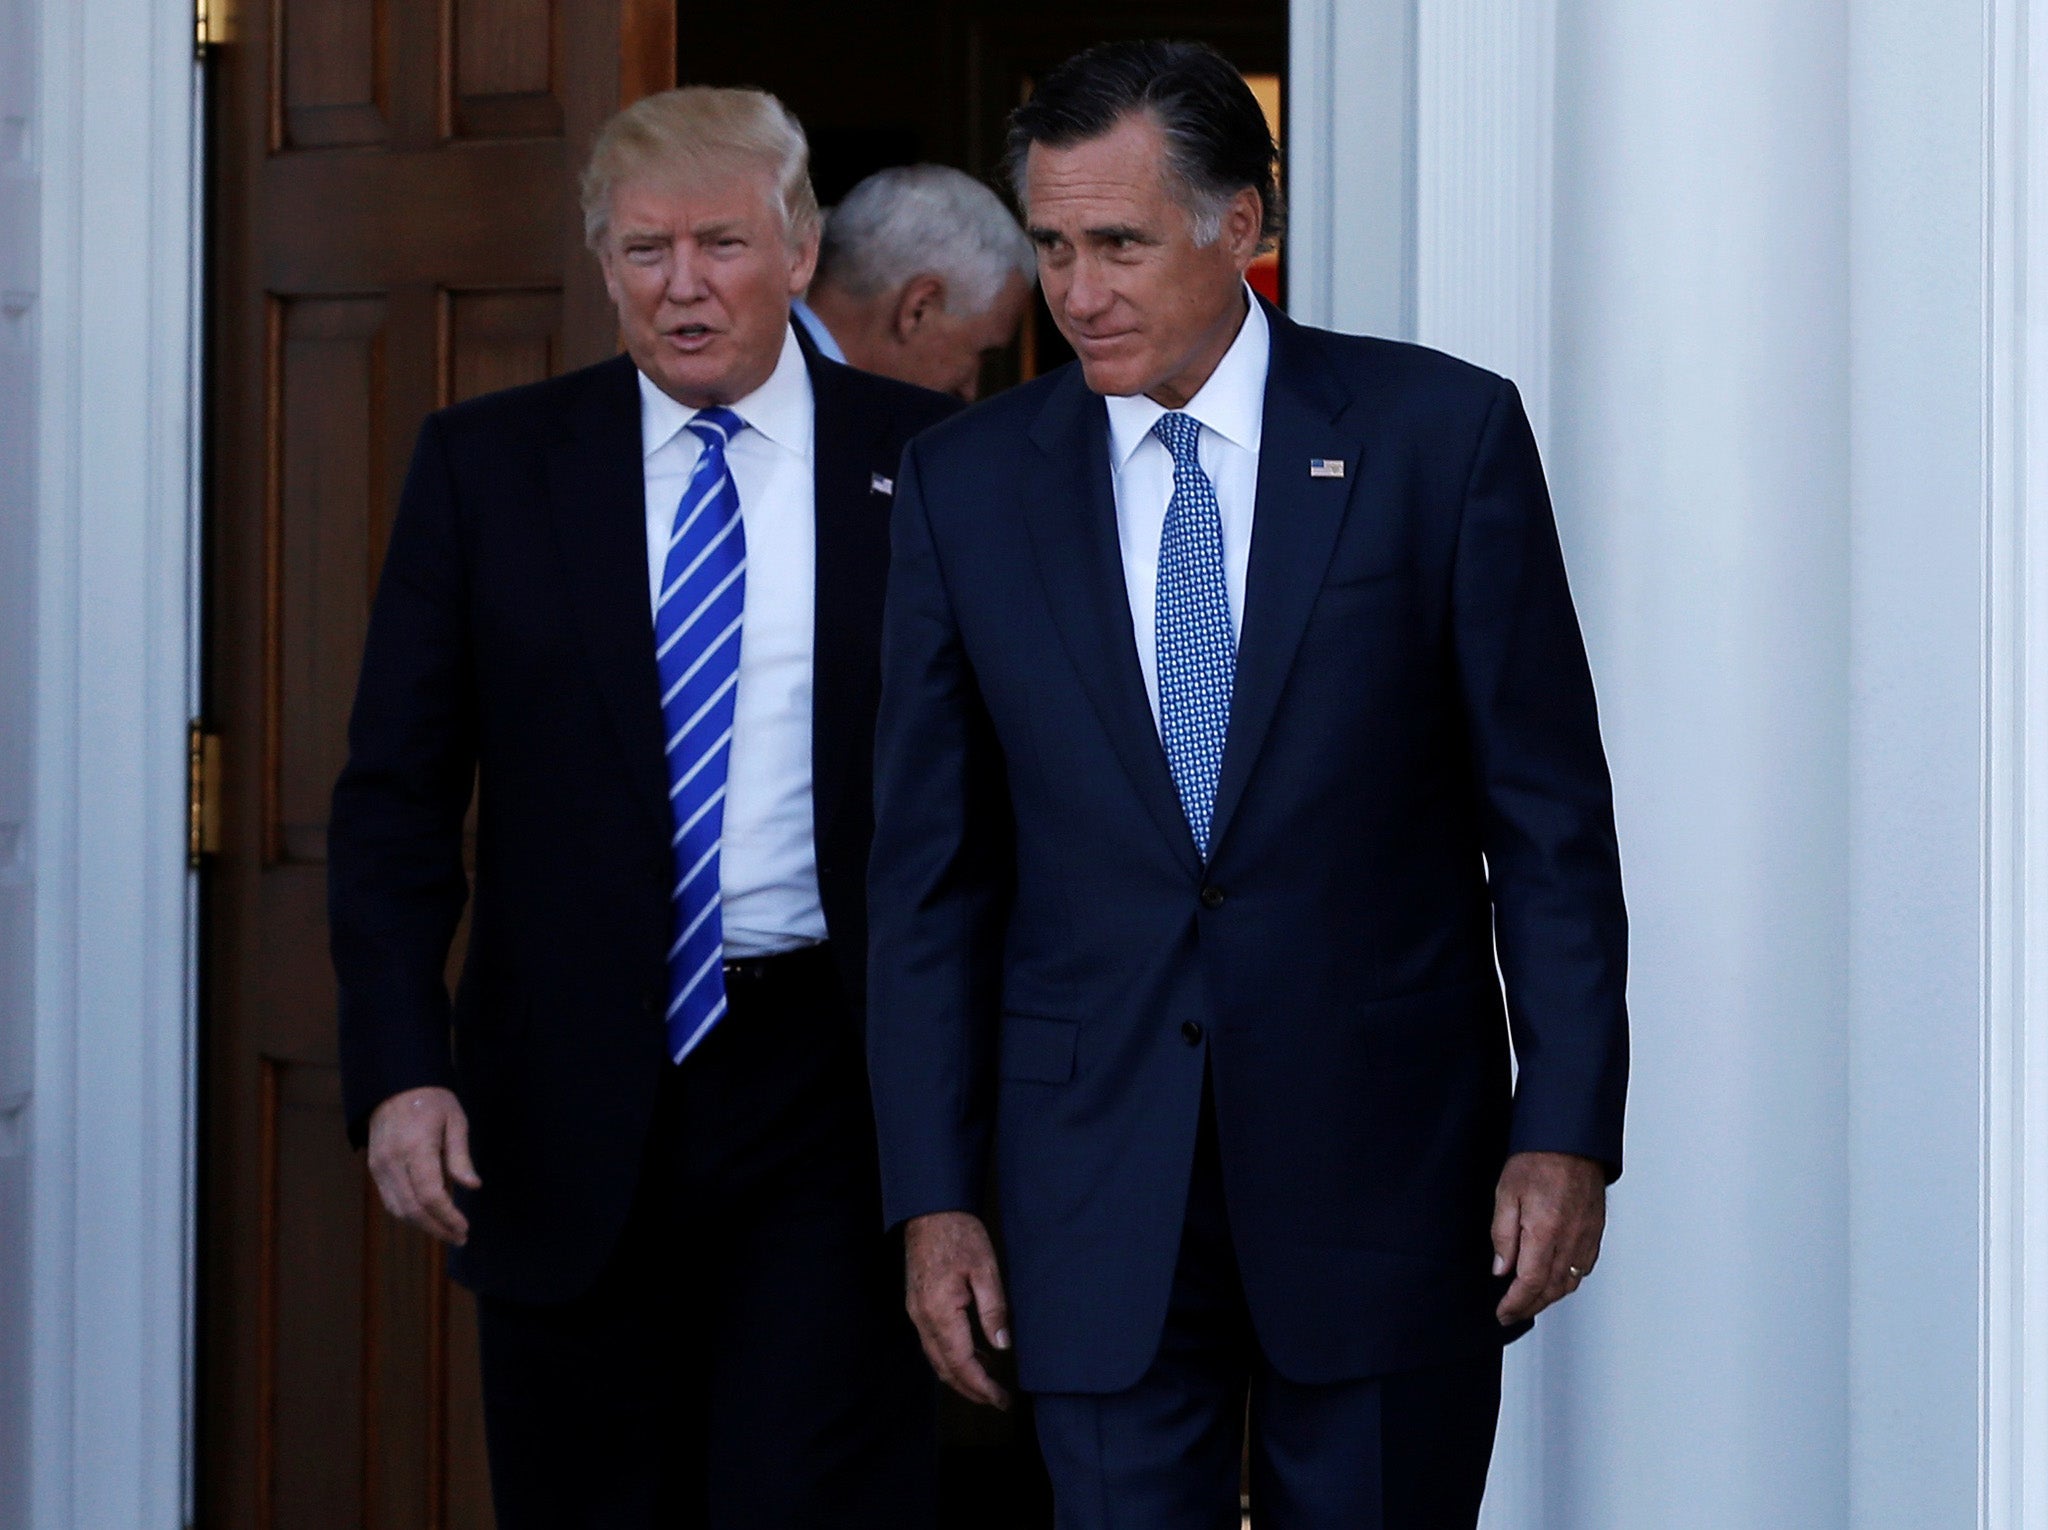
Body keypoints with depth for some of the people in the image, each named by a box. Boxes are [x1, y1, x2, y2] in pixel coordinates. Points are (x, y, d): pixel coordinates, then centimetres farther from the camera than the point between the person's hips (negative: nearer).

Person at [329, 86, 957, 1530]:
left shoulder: (923, 463, 2)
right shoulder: (486, 464, 4)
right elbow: (396, 796, 3)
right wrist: (402, 1067, -9)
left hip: (829, 1085, -1)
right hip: (570, 1104, 1)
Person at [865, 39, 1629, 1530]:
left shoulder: (1442, 433, -1)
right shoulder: (966, 483, 4)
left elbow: (1549, 816, 0)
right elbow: (933, 871, 6)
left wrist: (1567, 1130, -6)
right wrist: (933, 1193, 2)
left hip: (1382, 1168, -1)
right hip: (1101, 1173, 1)